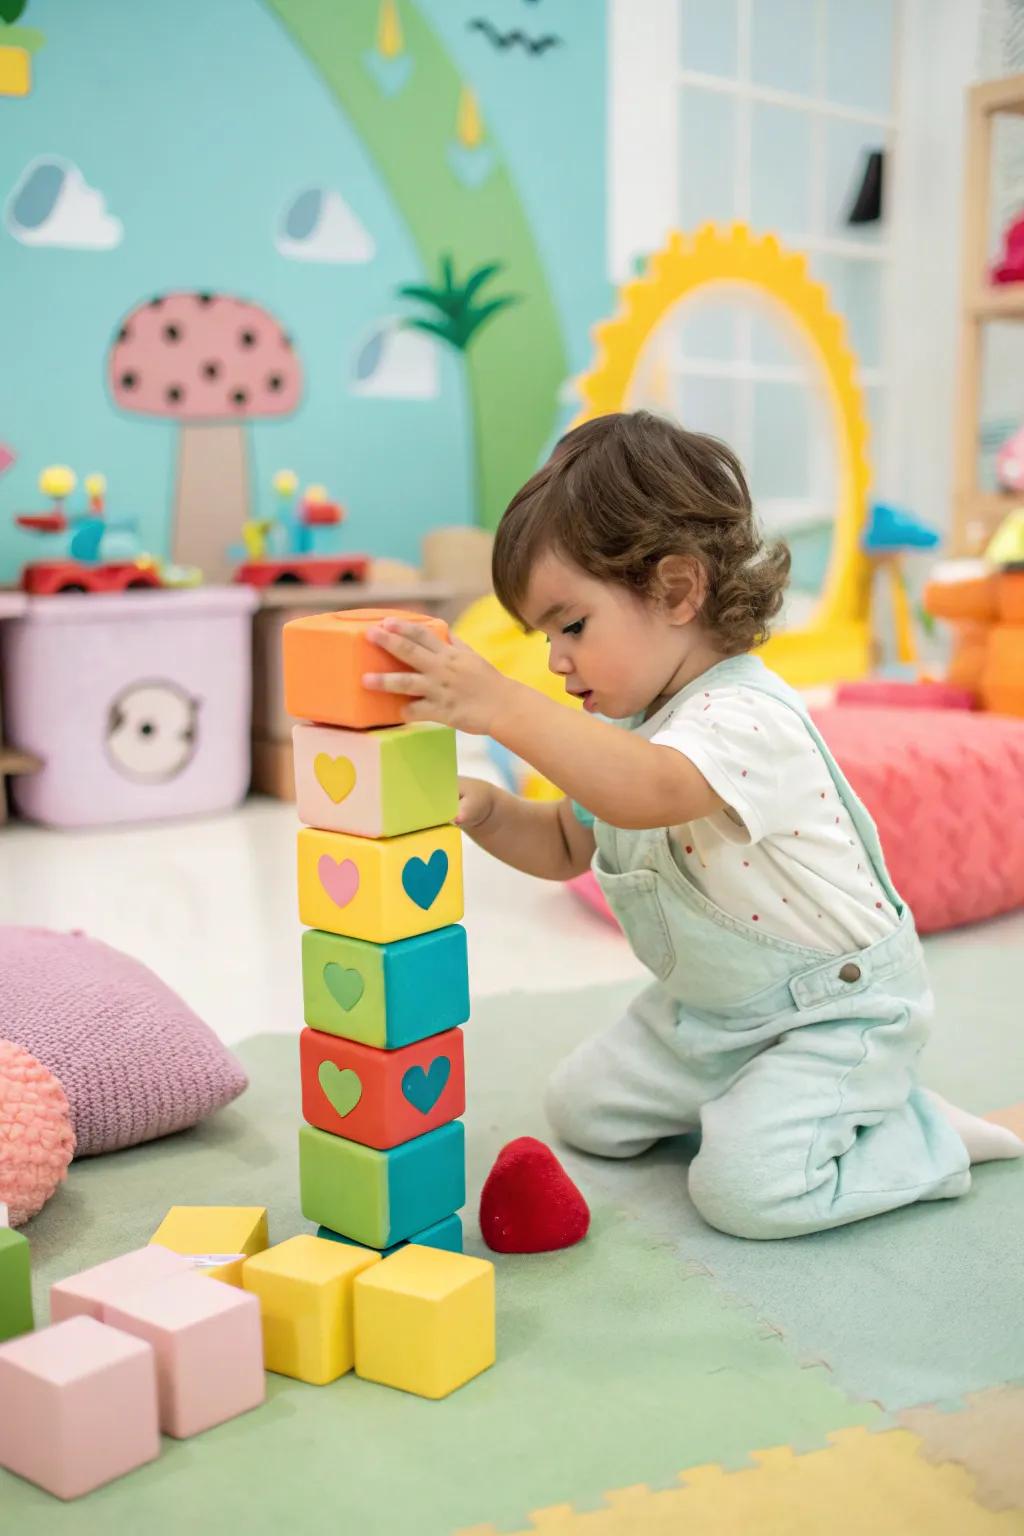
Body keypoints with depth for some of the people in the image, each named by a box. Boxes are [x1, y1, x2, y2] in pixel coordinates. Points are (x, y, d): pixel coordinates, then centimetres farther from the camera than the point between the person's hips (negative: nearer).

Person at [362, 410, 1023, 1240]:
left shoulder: (748, 718, -31)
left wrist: (503, 707, -57)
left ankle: (931, 1136, 3)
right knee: (584, 1108, 11)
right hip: (708, 1008, 9)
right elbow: (567, 844, 9)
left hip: (836, 1009, -9)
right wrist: (487, 809, -12)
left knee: (746, 1185, -21)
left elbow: (647, 794, -52)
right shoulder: (626, 726, 0)